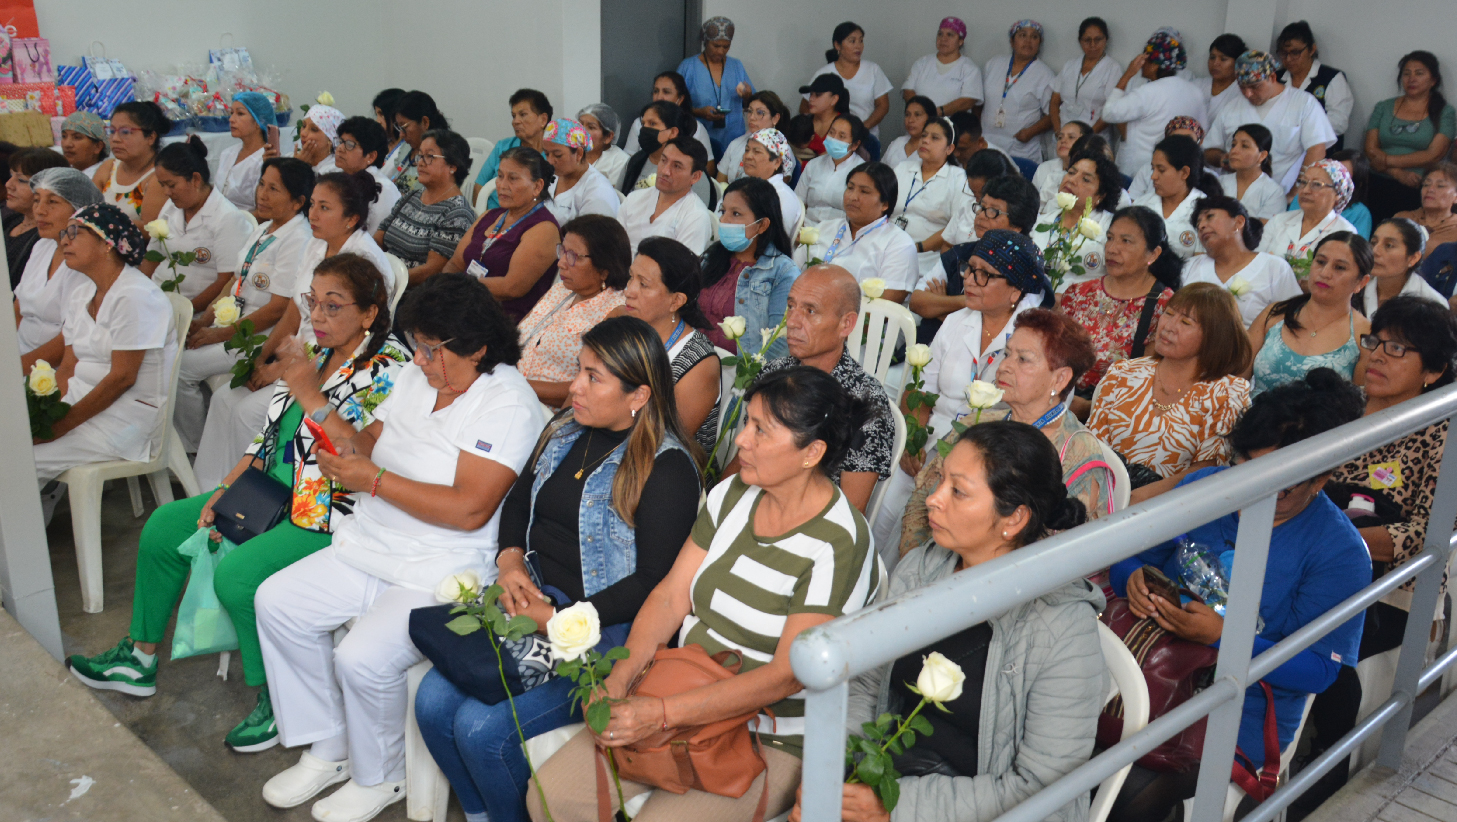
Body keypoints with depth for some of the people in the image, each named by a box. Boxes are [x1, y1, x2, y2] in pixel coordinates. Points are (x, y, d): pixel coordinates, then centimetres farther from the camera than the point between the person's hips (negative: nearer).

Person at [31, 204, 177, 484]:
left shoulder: (136, 296, -15)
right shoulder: (80, 297, 14)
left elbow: (122, 378, -18)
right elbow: (67, 367, 10)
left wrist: (62, 425, -17)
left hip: (127, 415, -8)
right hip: (82, 398, 8)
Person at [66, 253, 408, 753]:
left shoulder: (389, 370, -17)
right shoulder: (315, 355, 9)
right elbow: (272, 433, 13)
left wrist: (312, 398, -29)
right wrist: (226, 490, 5)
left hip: (328, 516, -10)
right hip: (273, 494, 10)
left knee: (236, 575, -27)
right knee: (164, 525, 12)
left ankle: (277, 701, -6)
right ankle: (140, 659, 27)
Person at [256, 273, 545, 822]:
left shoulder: (507, 406, -18)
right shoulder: (418, 376, 7)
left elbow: (469, 509, -26)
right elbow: (375, 433, 20)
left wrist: (374, 479, -22)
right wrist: (349, 450, -6)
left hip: (441, 572, -9)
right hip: (368, 546, 9)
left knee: (363, 659, -25)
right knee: (276, 602, 0)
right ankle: (328, 750, 13)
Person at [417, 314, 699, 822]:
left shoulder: (667, 469, -14)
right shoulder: (566, 431, 10)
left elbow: (654, 581, -18)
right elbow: (518, 501, 22)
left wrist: (560, 620, -19)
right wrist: (509, 559, 1)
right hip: (532, 600, 7)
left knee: (482, 727, -19)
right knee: (433, 703, -7)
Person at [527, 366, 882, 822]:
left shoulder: (838, 545, -20)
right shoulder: (732, 495, 2)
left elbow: (788, 674, -22)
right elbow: (670, 597, 3)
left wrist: (664, 712, -27)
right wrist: (618, 678, -13)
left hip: (771, 743, -6)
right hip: (683, 700, 6)